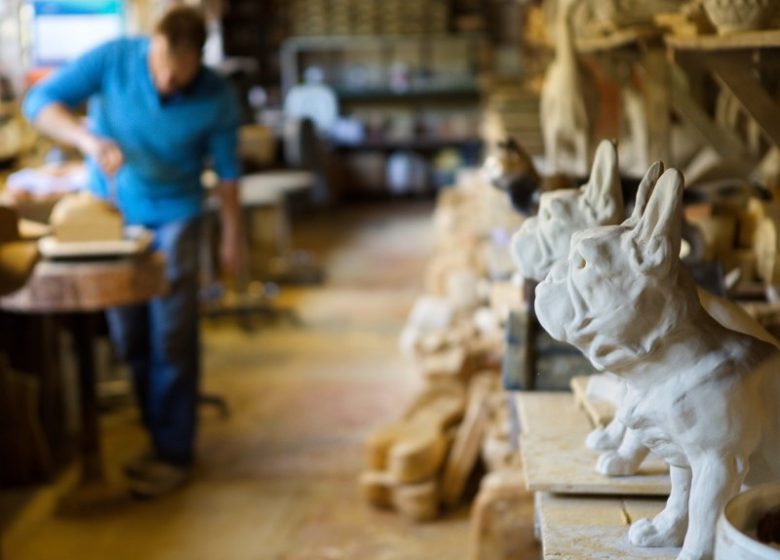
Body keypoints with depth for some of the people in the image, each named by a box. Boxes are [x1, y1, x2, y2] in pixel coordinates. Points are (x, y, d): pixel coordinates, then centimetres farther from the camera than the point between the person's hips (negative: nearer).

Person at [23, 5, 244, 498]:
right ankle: (155, 431, 21)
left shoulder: (218, 100, -18)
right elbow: (40, 100, -19)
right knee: (128, 336, 7)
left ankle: (173, 454, 3)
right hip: (110, 210, 2)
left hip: (173, 214, -2)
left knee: (172, 338, -6)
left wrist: (232, 239, 3)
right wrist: (88, 139, -36)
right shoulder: (113, 59, -19)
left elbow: (226, 171, -4)